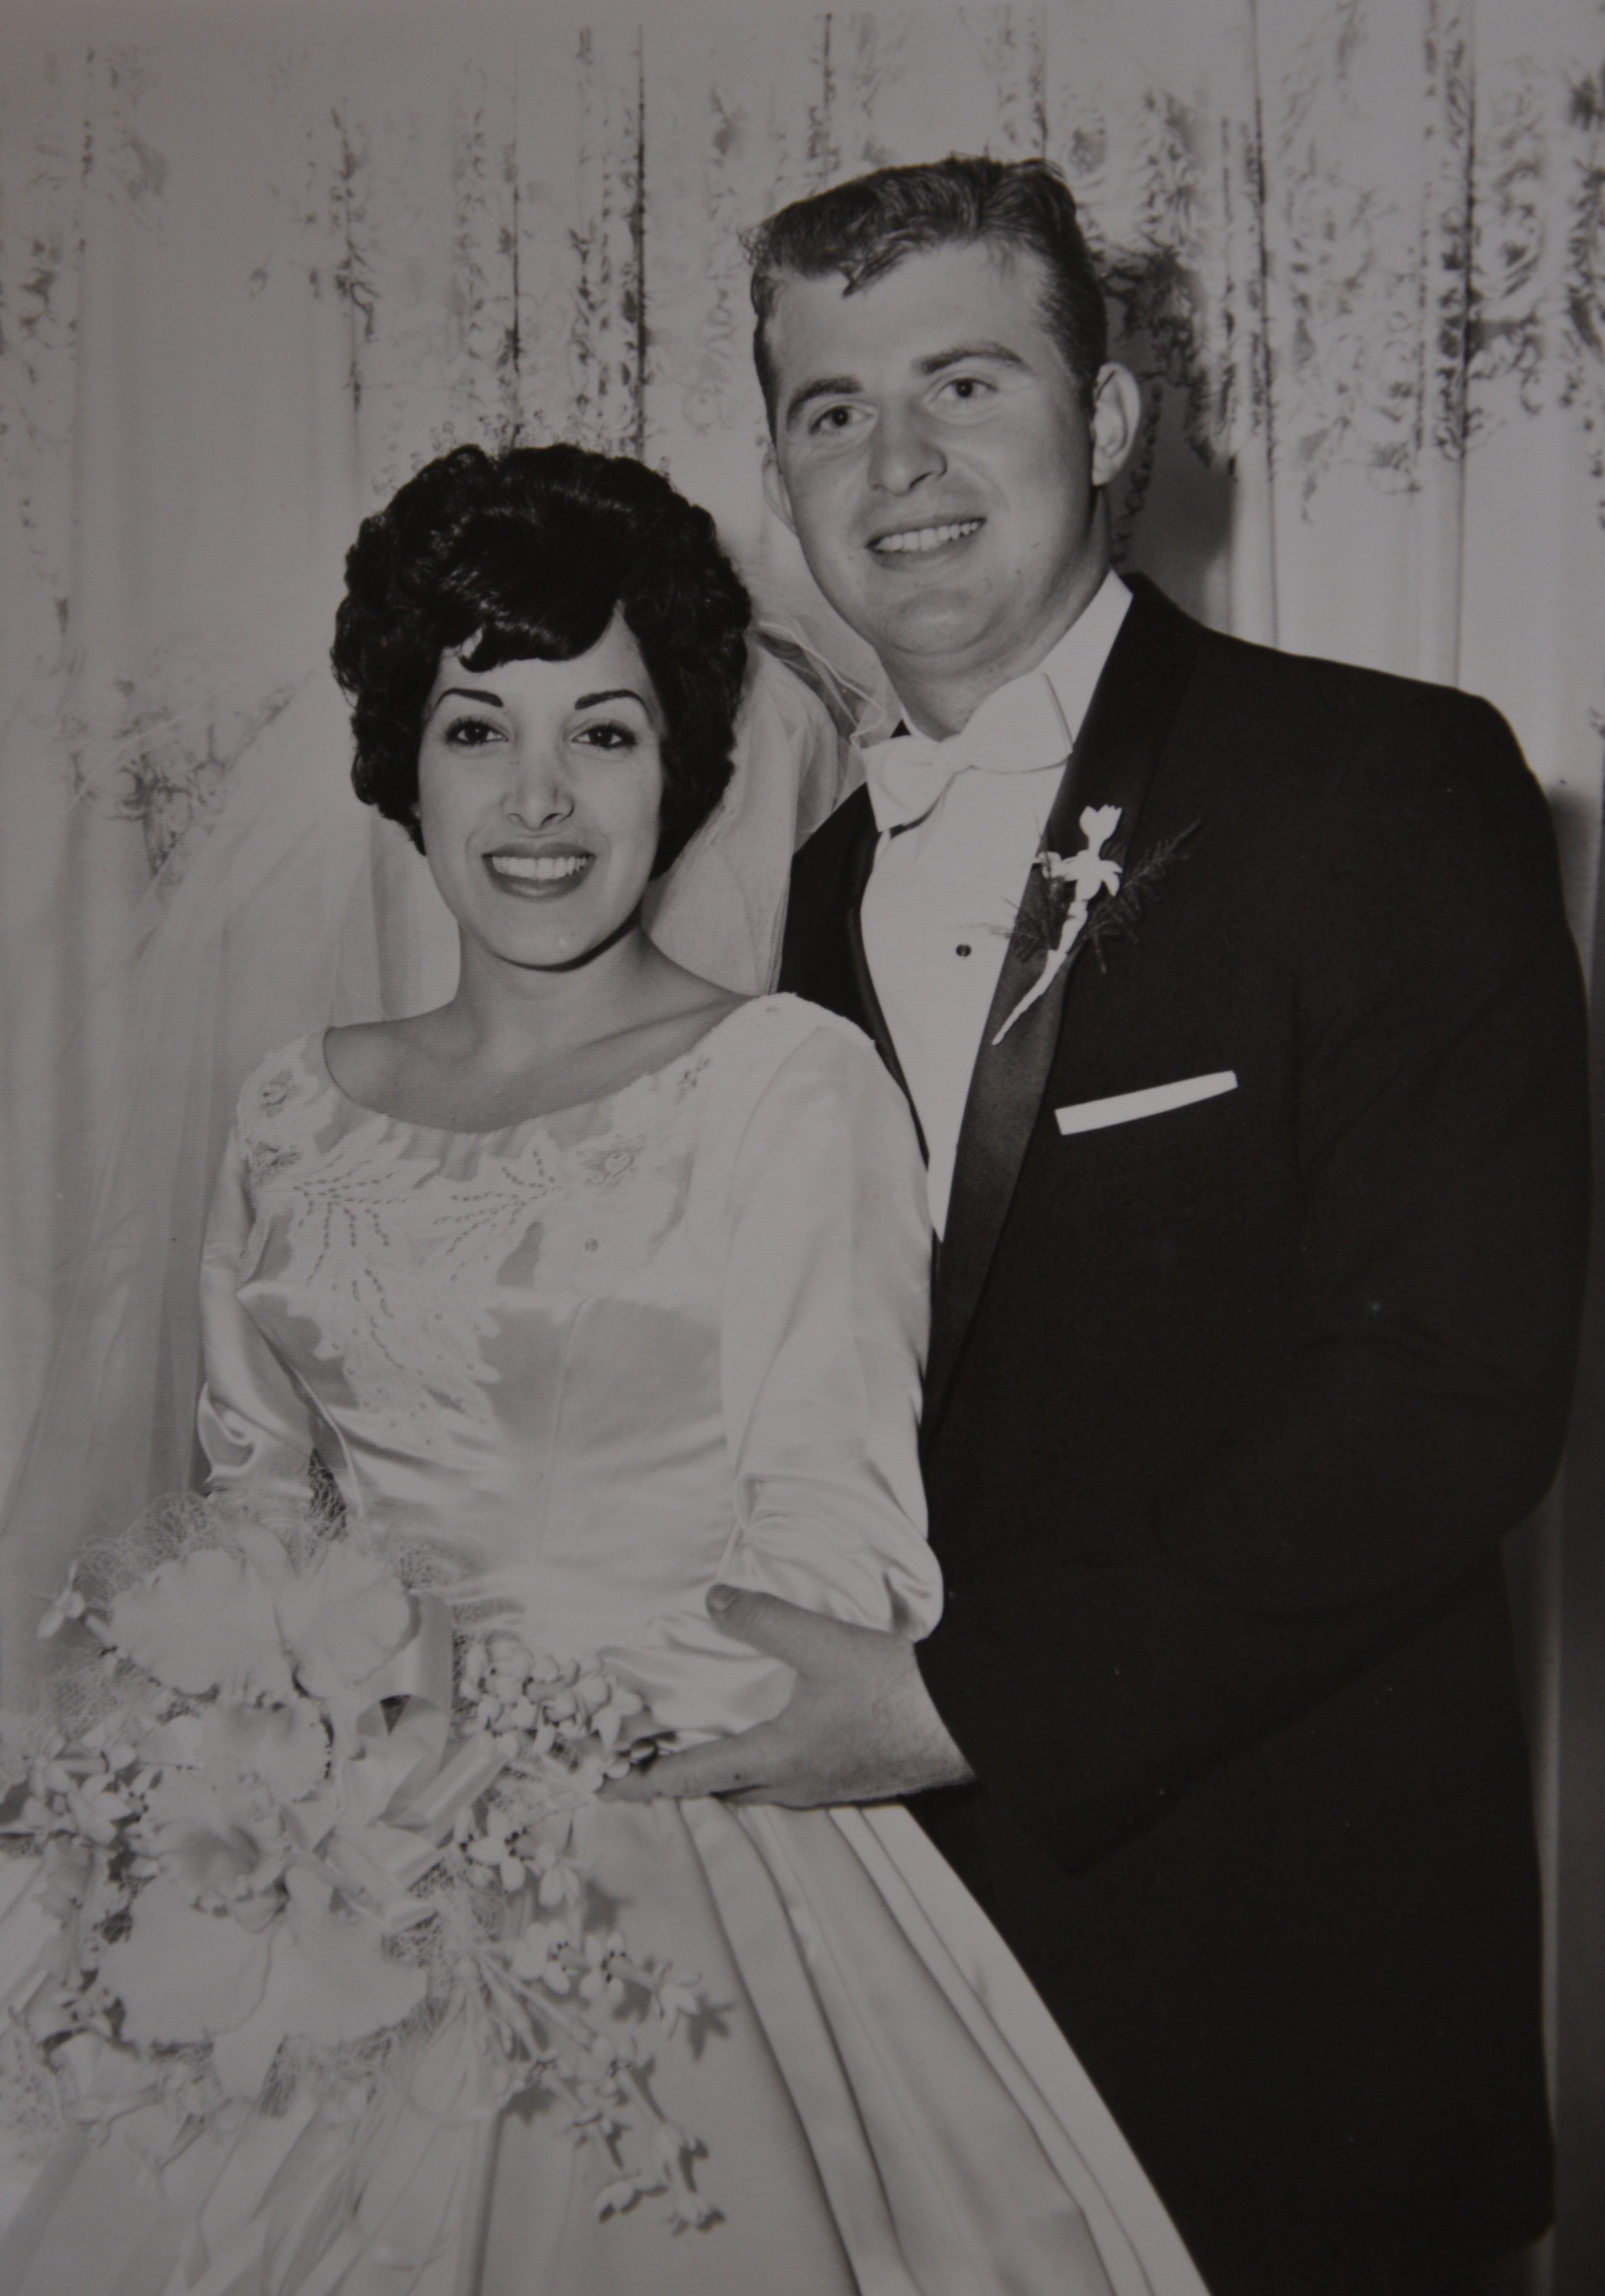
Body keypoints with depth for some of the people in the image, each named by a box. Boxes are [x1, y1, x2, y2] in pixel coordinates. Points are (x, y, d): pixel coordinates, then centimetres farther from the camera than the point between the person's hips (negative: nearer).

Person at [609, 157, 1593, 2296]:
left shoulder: (1386, 784, -13)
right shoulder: (838, 876, 8)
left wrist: (967, 1703, -20)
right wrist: (809, 1694, -2)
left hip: (1274, 1952, -5)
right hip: (918, 1876, 6)